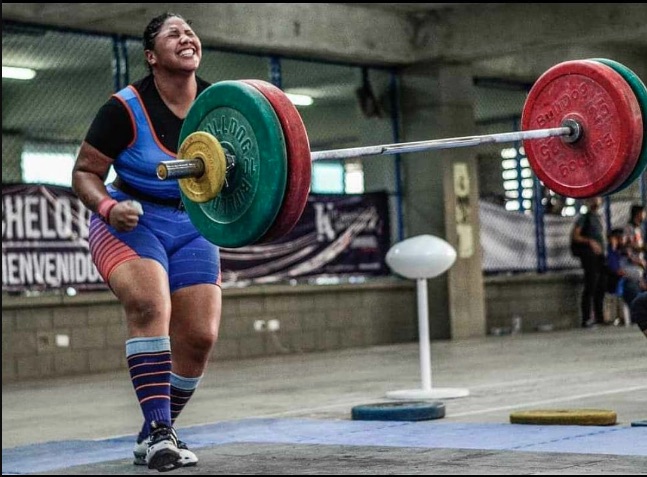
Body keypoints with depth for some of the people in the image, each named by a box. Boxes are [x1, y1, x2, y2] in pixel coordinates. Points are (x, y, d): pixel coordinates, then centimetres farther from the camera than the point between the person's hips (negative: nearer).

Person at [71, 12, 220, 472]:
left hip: (192, 226, 5)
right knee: (151, 305, -31)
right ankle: (157, 431, -29)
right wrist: (107, 207, -29)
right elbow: (85, 173, -10)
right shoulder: (127, 108, -16)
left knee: (200, 336, -2)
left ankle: (157, 434, 16)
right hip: (132, 221, -5)